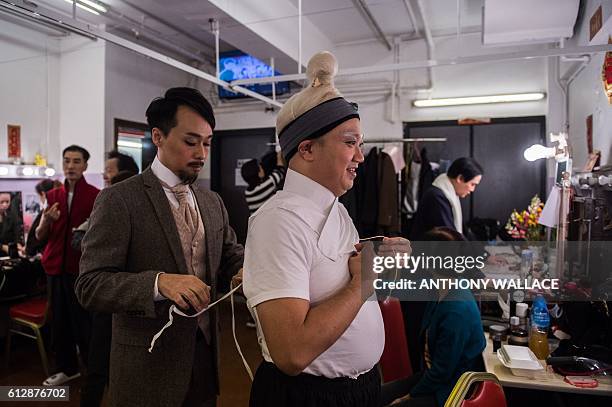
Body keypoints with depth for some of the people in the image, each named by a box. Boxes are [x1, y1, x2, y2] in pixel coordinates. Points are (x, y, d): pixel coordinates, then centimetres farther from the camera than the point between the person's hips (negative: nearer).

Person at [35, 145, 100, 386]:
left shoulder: (96, 196, -8)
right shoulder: (53, 196, 8)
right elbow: (39, 236, 6)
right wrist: (46, 221, -13)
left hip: (82, 268, -5)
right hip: (55, 266, 5)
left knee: (83, 322, -2)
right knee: (59, 320, 14)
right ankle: (67, 368, 29)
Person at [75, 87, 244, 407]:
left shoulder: (213, 202, 6)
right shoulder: (118, 200, -12)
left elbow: (230, 259, 9)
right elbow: (90, 285, -17)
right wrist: (159, 282, -32)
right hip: (147, 366, -5)